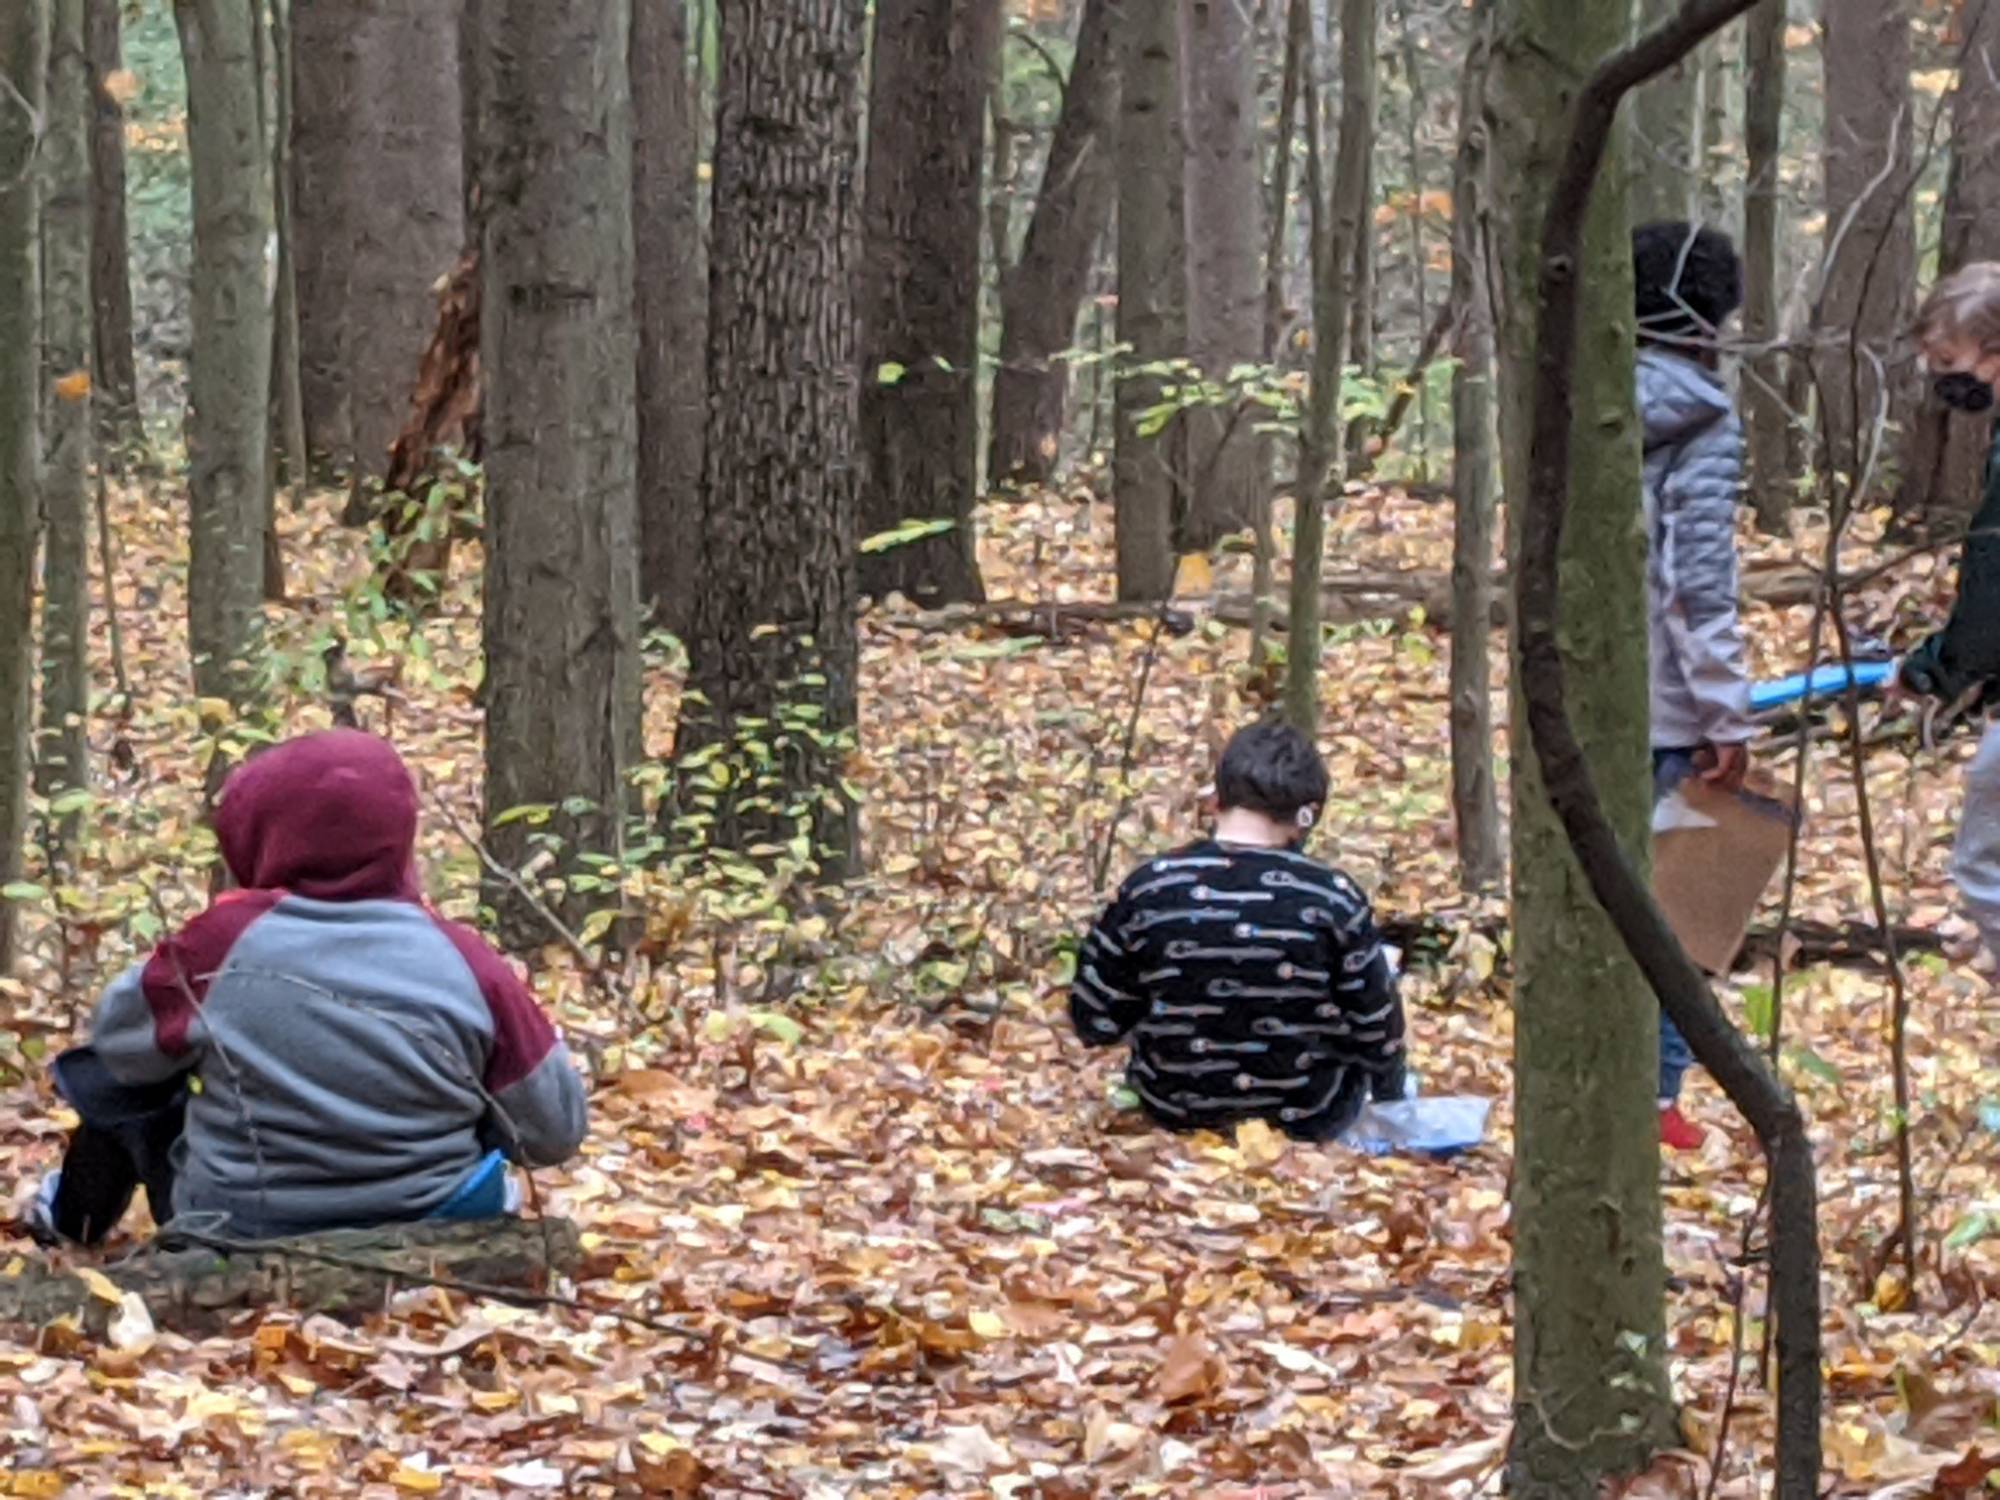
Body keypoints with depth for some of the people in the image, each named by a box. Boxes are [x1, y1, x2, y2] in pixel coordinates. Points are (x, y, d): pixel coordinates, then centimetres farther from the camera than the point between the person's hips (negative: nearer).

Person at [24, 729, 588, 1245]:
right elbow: (556, 1130, -5)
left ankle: (76, 1215, 49)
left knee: (124, 1073, 23)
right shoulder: (461, 959, -15)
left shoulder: (226, 940, -20)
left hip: (238, 1239, -1)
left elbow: (120, 1035, 0)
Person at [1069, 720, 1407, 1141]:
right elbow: (1377, 1027, -7)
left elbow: (1094, 1022, -6)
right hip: (1309, 1121, -3)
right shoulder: (1332, 899, -18)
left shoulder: (1147, 890, -15)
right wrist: (1391, 1097, 14)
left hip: (1178, 1110, 3)